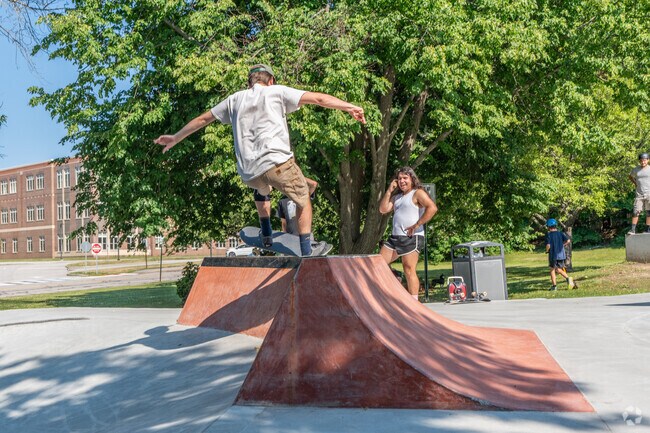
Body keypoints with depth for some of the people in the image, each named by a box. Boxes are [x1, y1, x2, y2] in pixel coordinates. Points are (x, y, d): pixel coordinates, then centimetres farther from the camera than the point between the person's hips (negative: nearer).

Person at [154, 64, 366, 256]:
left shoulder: (235, 99, 21)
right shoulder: (276, 91, 10)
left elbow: (202, 119, 29)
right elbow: (317, 98, 2)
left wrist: (175, 138, 39)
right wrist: (349, 107, 1)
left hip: (248, 173, 5)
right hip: (277, 162, -4)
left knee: (261, 189, 37)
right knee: (303, 199, 16)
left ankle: (266, 235, 32)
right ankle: (306, 252, 11)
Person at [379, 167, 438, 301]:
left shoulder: (418, 193, -2)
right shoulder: (397, 196, 22)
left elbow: (432, 208, -17)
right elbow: (383, 209, 13)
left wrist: (416, 225, -17)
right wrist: (389, 191, 8)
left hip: (411, 238, -8)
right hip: (395, 237, 8)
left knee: (409, 270, -10)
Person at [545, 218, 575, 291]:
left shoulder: (549, 234, -9)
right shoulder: (561, 233, 3)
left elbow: (548, 245, -18)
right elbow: (568, 241, -6)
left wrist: (547, 251, 3)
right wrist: (562, 245, 9)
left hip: (553, 255, -4)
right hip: (561, 254, 4)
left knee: (552, 270, 10)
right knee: (558, 269, 17)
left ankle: (554, 286, 11)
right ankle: (568, 278, -7)